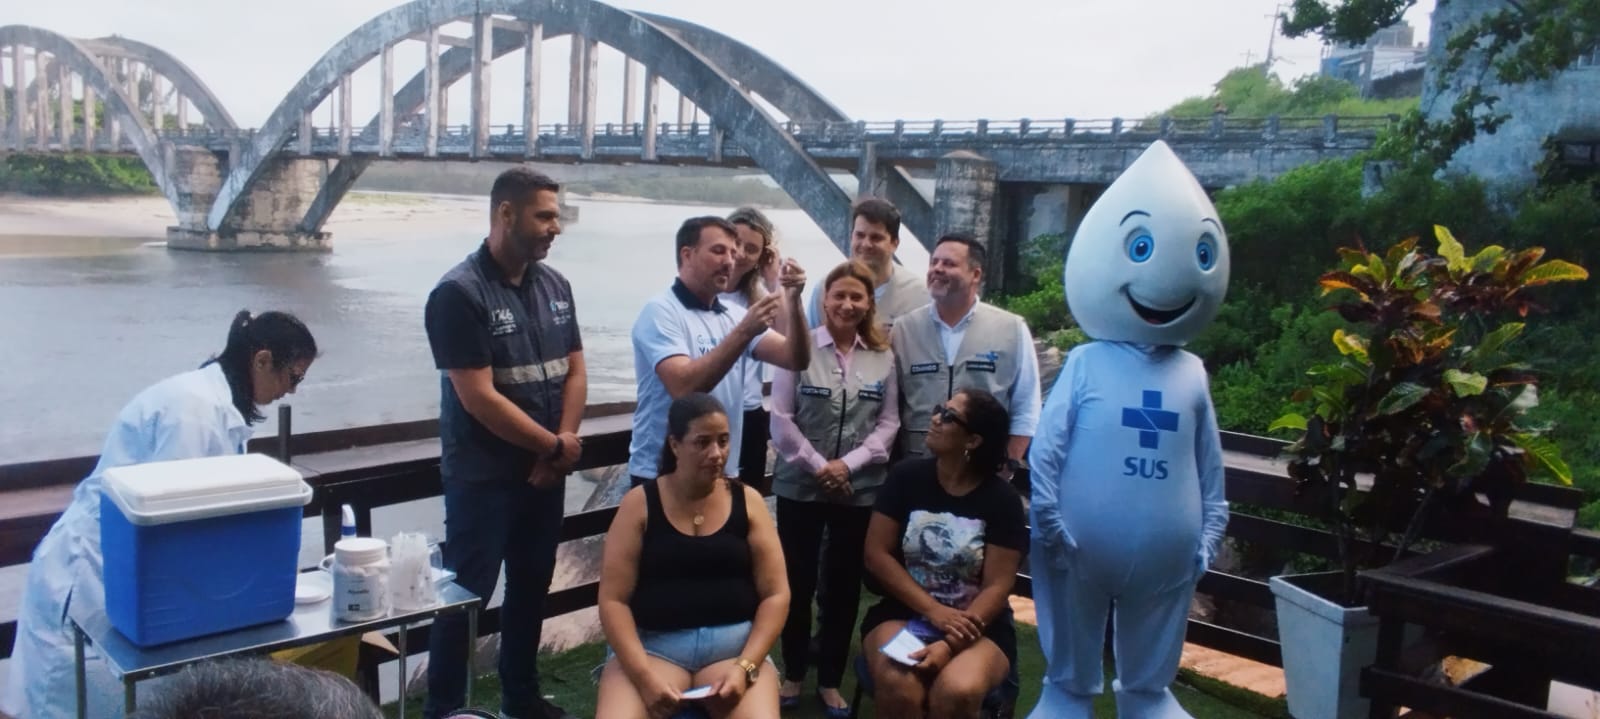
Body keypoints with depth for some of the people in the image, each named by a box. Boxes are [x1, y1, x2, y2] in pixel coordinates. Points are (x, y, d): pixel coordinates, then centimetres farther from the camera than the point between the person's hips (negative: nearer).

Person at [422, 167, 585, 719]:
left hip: (546, 472, 7)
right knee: (466, 595, 2)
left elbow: (575, 370, 9)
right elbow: (479, 398, -20)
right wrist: (556, 445, -13)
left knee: (531, 586, 17)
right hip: (483, 478, -7)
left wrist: (562, 443, -7)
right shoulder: (459, 293, -16)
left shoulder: (554, 285, 6)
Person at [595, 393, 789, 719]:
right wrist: (644, 676, -16)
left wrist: (745, 667, -11)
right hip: (652, 644, -1)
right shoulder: (639, 503, 2)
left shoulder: (747, 501, 6)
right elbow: (613, 600, -3)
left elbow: (776, 594, 3)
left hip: (735, 641, 1)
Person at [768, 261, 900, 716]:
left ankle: (830, 679, 25)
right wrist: (818, 466, -12)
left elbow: (889, 423, 2)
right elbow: (781, 419, -7)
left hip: (860, 488, 2)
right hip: (800, 485, -2)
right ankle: (793, 673, 26)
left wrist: (849, 463, -11)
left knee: (844, 583, 10)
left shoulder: (883, 358, 3)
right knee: (797, 580, 8)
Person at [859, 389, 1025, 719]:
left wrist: (949, 645, -21)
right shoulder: (907, 476, 0)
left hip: (975, 624, -1)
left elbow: (997, 586, -7)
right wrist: (933, 610, -13)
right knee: (897, 688, -31)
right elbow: (876, 554, -2)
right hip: (903, 612, 1)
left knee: (958, 692, -33)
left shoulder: (1002, 499, -4)